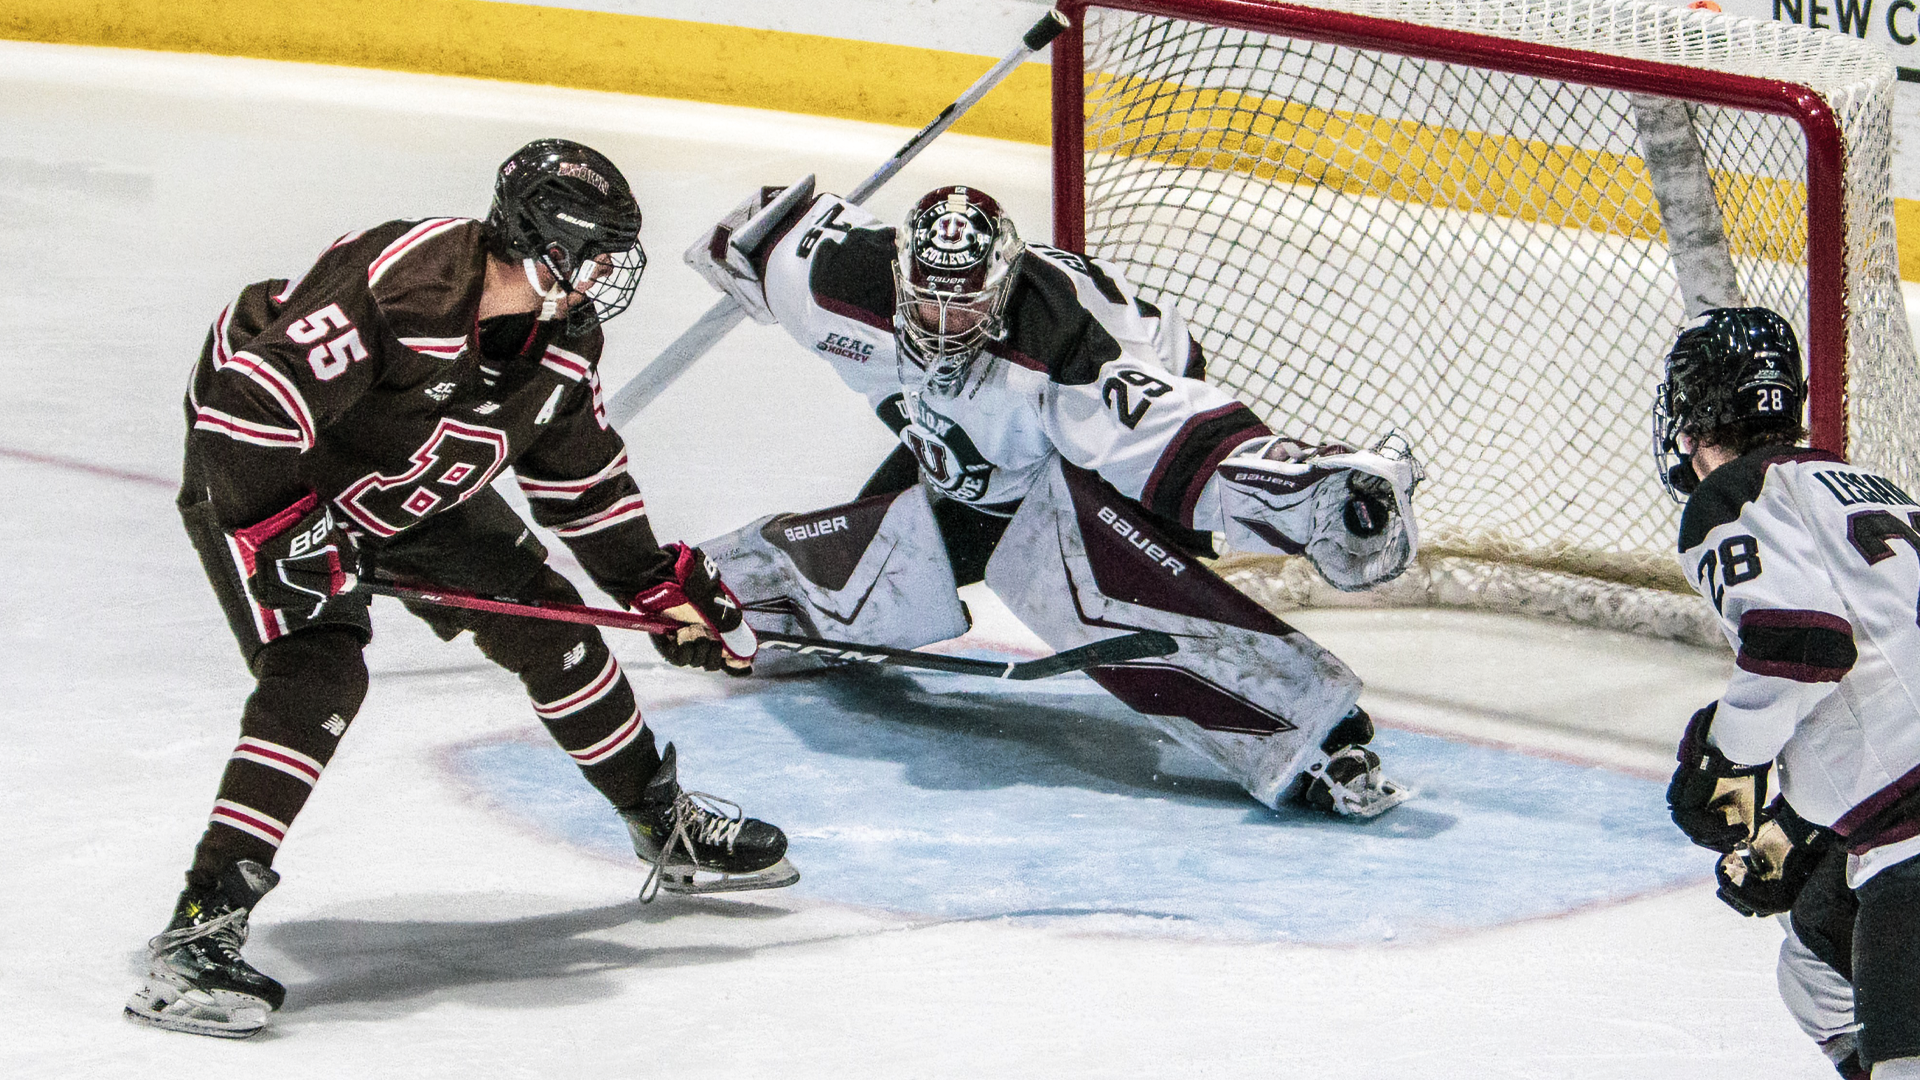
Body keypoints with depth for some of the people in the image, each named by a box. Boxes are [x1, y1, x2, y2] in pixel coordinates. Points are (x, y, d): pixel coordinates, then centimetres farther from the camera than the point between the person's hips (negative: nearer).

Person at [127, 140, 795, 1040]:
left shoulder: (562, 336, -9)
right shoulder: (395, 283, -37)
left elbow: (581, 476, 7)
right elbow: (249, 395, -36)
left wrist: (660, 585, 6)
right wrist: (283, 532, -33)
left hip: (417, 492, 8)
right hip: (256, 475, -8)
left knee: (543, 623, 8)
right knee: (318, 671, -26)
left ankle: (668, 829, 28)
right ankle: (202, 927, -29)